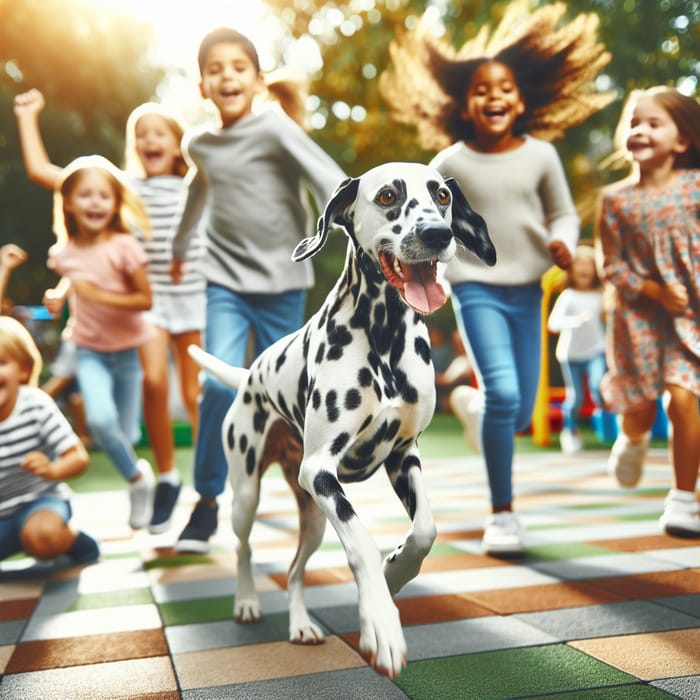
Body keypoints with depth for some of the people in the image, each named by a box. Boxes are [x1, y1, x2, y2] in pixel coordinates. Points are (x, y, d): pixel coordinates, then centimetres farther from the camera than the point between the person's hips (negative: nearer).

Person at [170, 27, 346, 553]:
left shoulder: (275, 126, -9)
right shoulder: (199, 143, 6)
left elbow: (329, 180, -21)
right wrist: (179, 248, 38)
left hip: (282, 279, -2)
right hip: (226, 279, 3)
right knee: (220, 384, -14)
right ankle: (208, 501, 0)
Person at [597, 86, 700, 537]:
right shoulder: (617, 199, -3)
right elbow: (613, 265, -3)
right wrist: (655, 291, -16)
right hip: (638, 312, 1)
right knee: (641, 405, 7)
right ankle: (633, 441, 47)